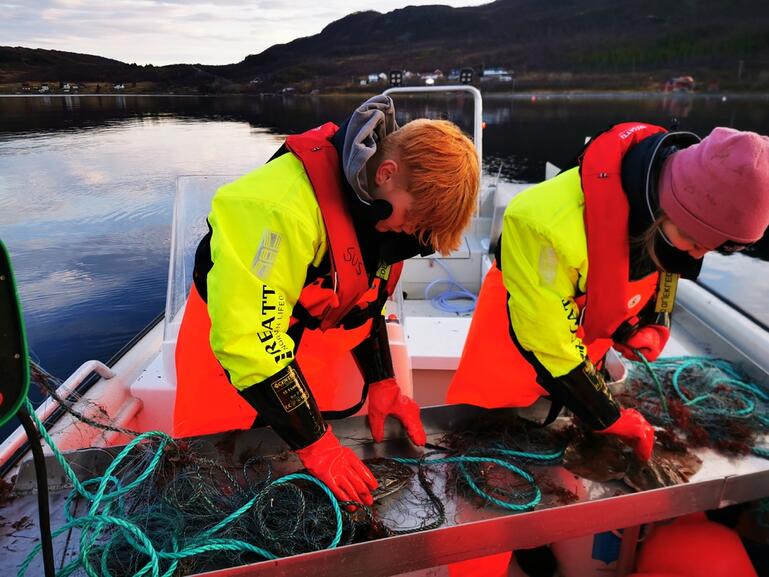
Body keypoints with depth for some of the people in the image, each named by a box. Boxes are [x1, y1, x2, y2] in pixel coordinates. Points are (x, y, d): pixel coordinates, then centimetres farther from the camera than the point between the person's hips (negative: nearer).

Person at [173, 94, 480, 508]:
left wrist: (382, 382, -4)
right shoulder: (286, 204, -36)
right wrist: (313, 443, -30)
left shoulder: (386, 199, -10)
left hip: (310, 342, 6)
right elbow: (246, 337, -35)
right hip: (230, 342, -5)